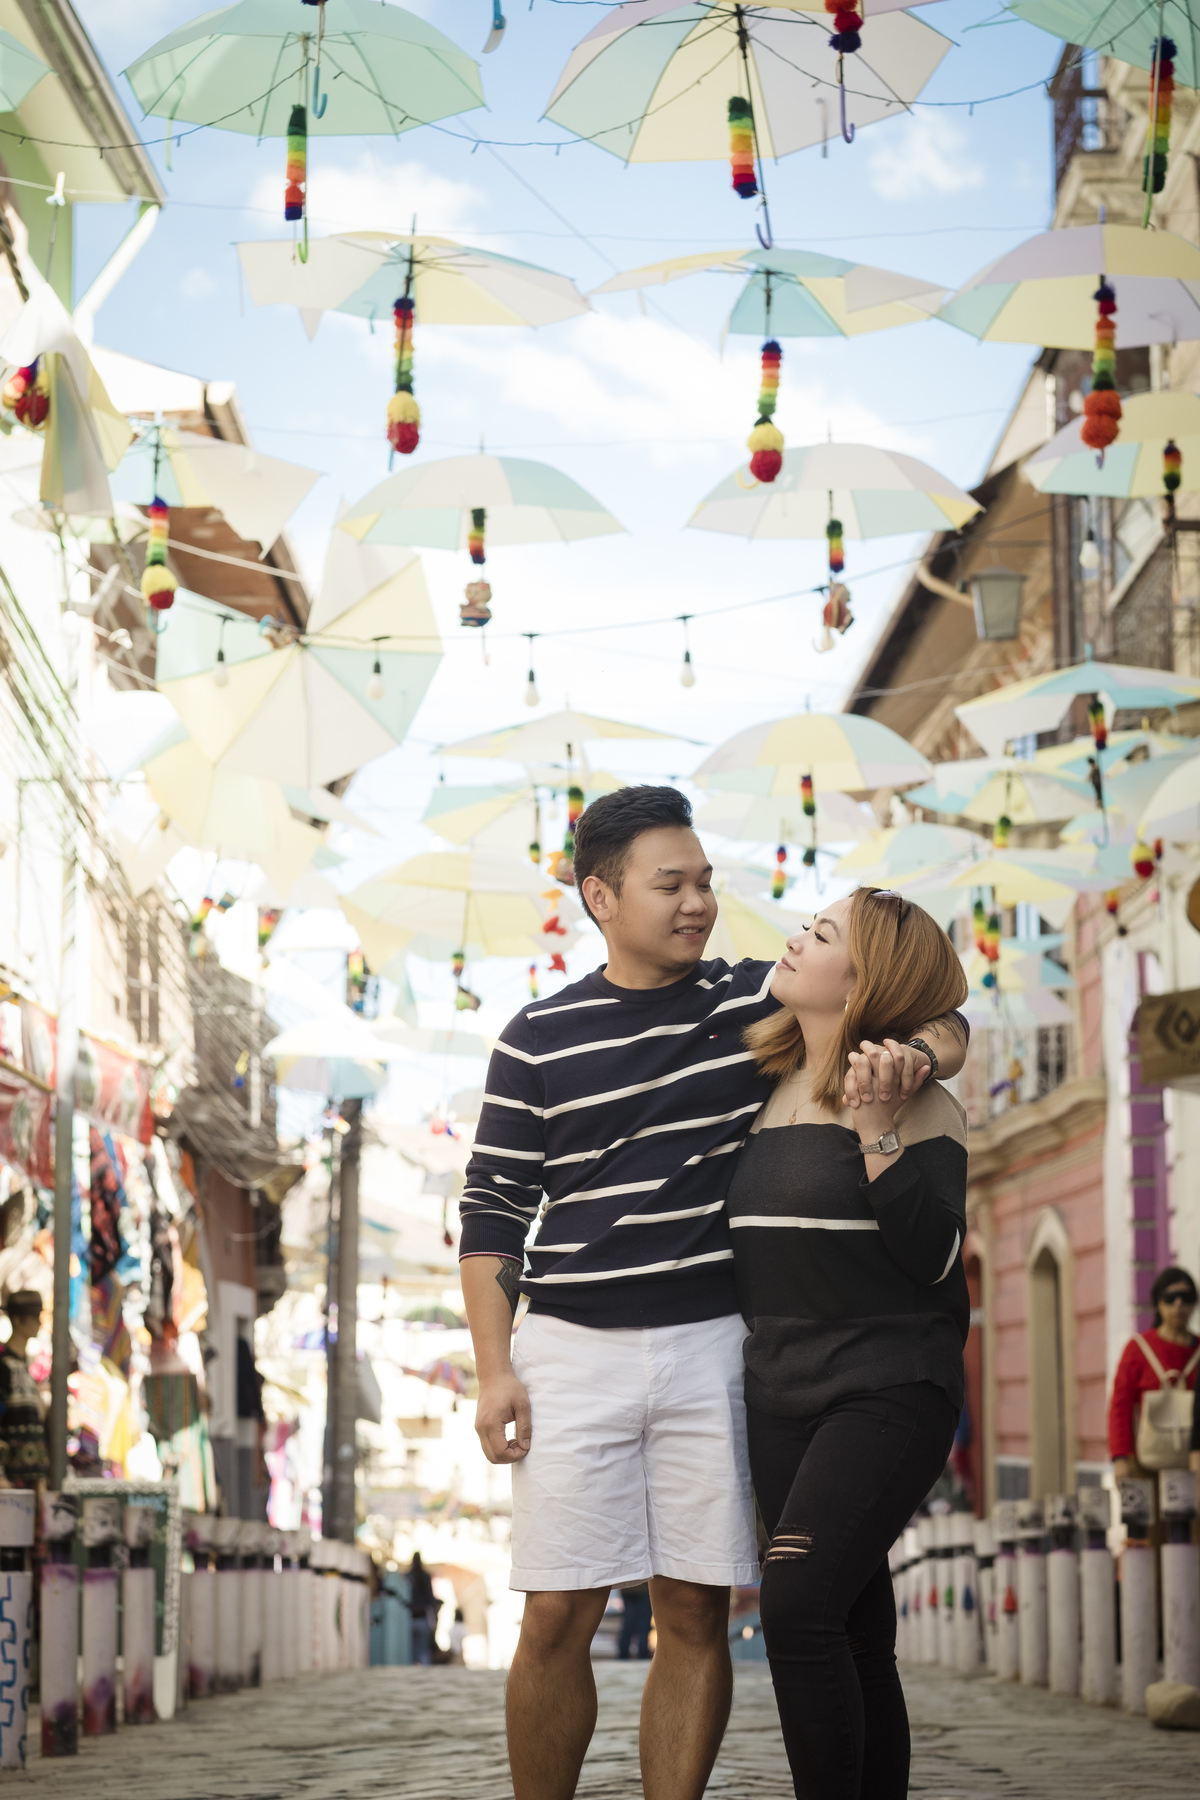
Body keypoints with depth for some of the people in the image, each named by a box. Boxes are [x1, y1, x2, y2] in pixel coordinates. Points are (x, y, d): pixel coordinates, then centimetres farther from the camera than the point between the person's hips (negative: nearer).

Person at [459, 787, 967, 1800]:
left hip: (710, 1346, 1)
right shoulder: (538, 1040, 4)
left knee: (696, 1614, 2)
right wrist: (494, 1368, -2)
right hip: (573, 1351, -1)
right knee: (558, 1620, -4)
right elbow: (493, 1210, 7)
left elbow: (940, 1022, 10)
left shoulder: (757, 1003, 6)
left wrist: (914, 1055, -14)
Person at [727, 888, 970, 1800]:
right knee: (853, 1638, 8)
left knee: (798, 1604, -21)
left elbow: (934, 1257, -15)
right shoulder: (768, 1092, 12)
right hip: (783, 1398, 6)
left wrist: (876, 1135, -22)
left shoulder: (919, 1107, -6)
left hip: (888, 1393, -6)